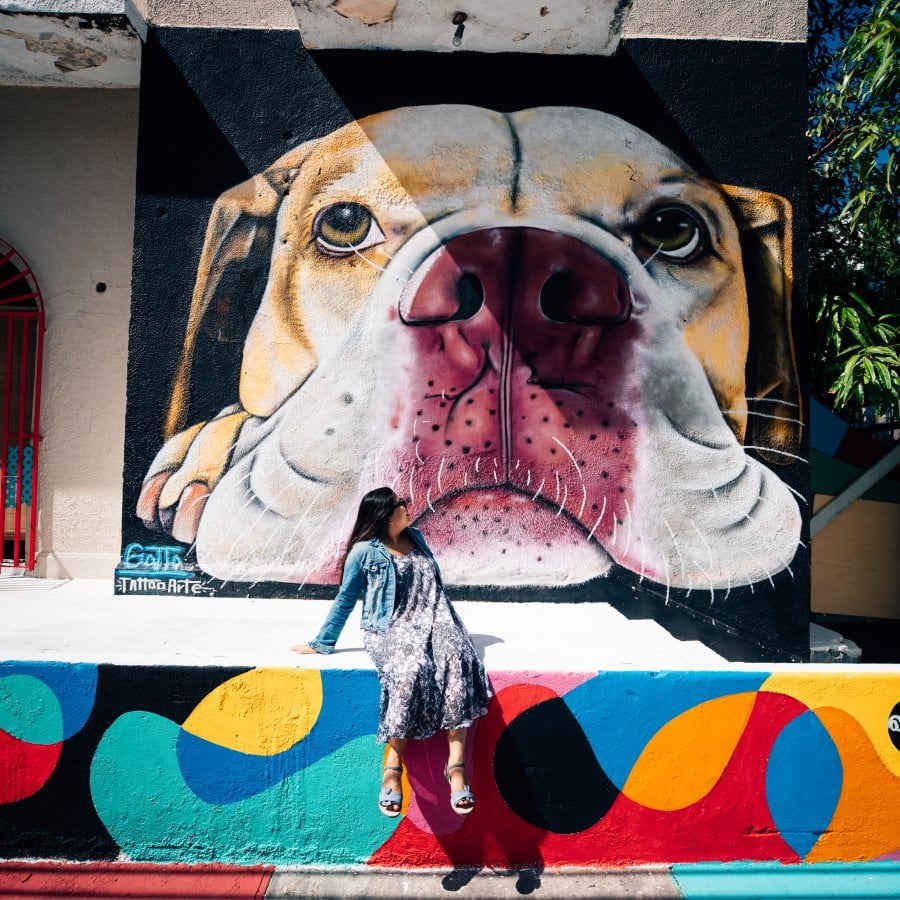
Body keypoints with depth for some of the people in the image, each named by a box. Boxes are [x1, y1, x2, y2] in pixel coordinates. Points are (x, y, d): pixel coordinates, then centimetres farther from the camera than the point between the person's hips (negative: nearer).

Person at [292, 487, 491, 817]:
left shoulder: (415, 537, 17)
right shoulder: (364, 551, 1)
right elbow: (345, 599, 8)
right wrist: (322, 642, 11)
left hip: (433, 619, 4)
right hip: (392, 627, -4)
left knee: (457, 661, -30)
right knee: (412, 668, -37)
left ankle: (456, 763, -33)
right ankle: (393, 763, -23)